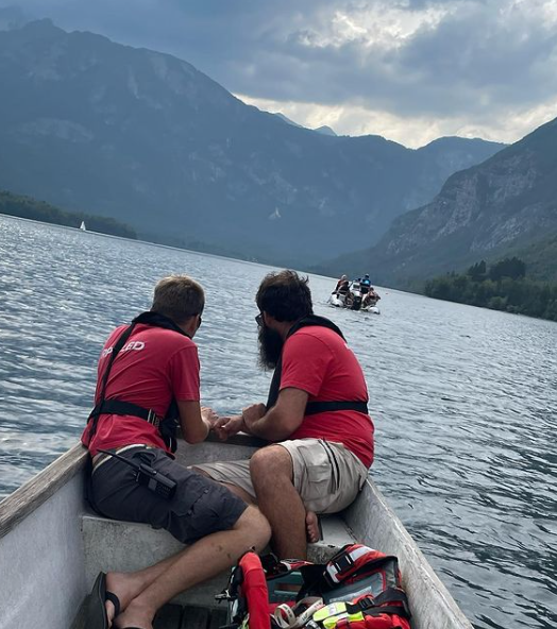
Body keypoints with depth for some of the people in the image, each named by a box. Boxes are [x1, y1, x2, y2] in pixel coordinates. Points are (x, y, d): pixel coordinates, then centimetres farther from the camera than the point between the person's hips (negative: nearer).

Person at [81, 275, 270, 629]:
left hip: (100, 477, 9)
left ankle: (127, 586, -19)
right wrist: (206, 421, 32)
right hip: (134, 464, -9)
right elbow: (194, 434, 8)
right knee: (254, 528, -16)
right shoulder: (181, 345, 4)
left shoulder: (120, 335, 26)